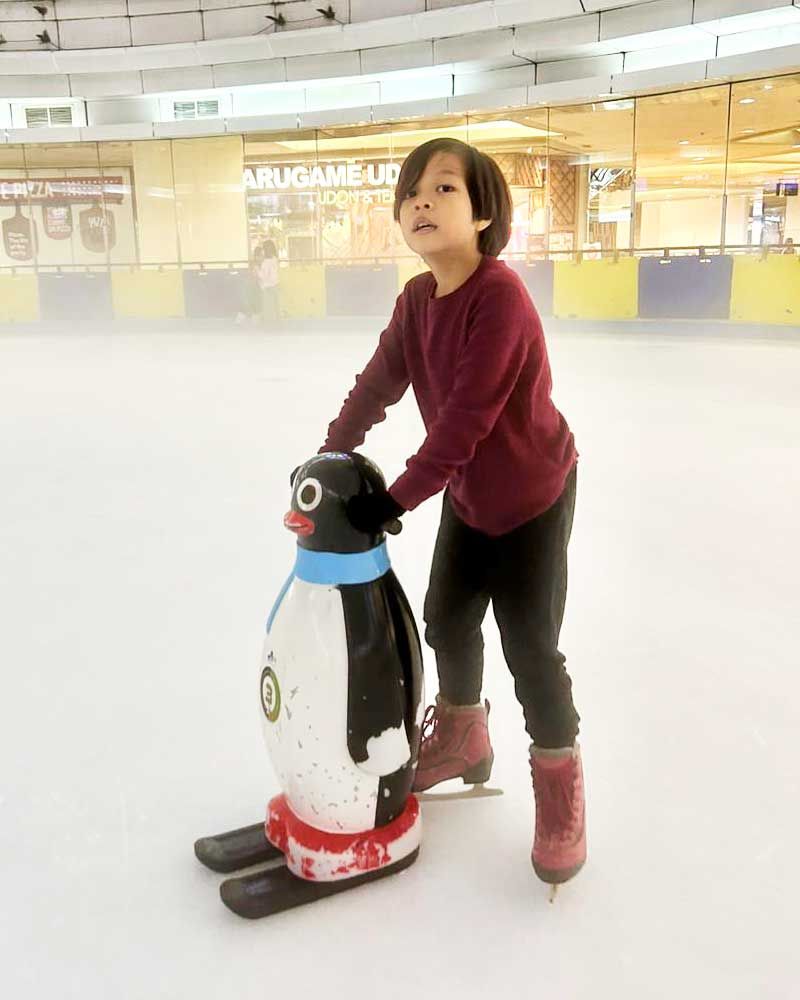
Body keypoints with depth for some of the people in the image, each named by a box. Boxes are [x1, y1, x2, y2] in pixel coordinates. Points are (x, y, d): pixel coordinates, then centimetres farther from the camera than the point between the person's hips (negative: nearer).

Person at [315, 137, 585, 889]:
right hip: (468, 495, 8)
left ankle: (560, 786, 22)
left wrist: (398, 497, -28)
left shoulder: (501, 298, -27)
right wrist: (330, 455, 0)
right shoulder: (417, 299, -3)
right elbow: (378, 382, 4)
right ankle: (460, 738, 43)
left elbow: (467, 417, -31)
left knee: (530, 648, -1)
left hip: (531, 495, -8)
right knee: (446, 620, 18)